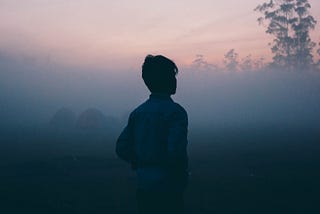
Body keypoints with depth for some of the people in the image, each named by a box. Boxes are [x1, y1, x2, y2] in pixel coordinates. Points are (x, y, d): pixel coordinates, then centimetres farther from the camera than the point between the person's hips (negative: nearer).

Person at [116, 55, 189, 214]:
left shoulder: (138, 112, 7)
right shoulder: (175, 111, -12)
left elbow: (122, 149, 6)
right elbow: (176, 151, -21)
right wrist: (183, 177, -5)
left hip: (143, 187, 6)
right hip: (168, 189, -6)